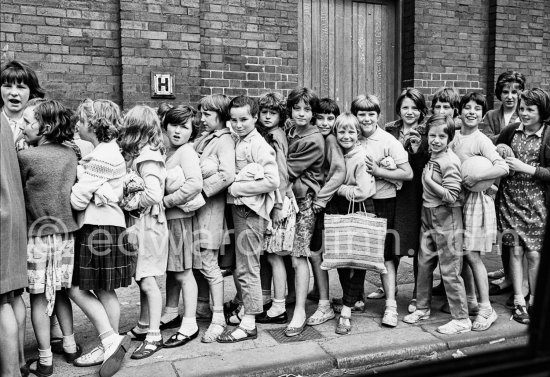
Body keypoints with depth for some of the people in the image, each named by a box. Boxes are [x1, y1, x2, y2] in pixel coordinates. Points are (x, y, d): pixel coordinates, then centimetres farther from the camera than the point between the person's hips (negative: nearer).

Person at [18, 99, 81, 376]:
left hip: (37, 234, -5)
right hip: (65, 232, 5)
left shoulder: (25, 157, -13)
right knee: (60, 291, 18)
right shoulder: (70, 154, 0)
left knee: (39, 297, 6)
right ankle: (70, 346, 27)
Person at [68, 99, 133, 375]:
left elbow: (78, 199, -16)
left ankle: (111, 341, 4)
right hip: (105, 227, 10)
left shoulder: (102, 156, -16)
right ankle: (111, 346, 23)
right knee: (103, 291, 14)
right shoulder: (109, 151, 16)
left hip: (98, 229, -10)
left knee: (77, 288, 0)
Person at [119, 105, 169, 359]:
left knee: (147, 281, -2)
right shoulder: (141, 154, 10)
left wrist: (129, 201, -13)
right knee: (142, 279, 17)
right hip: (137, 223, 9)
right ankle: (143, 327, 31)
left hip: (146, 223, -9)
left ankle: (154, 336, 8)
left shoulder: (147, 157, -17)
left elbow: (153, 194, -27)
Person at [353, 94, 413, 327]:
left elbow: (408, 174, -10)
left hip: (383, 202, -3)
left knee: (385, 254, -1)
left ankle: (391, 305, 6)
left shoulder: (389, 141, -8)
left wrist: (378, 171, -17)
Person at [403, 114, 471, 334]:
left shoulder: (450, 162, -17)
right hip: (429, 216, 8)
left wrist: (428, 180, -21)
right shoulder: (431, 157, 8)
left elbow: (451, 196, -21)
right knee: (424, 264, 14)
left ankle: (462, 320, 11)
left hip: (446, 218, -8)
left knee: (449, 271, -1)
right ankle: (422, 308, 30)